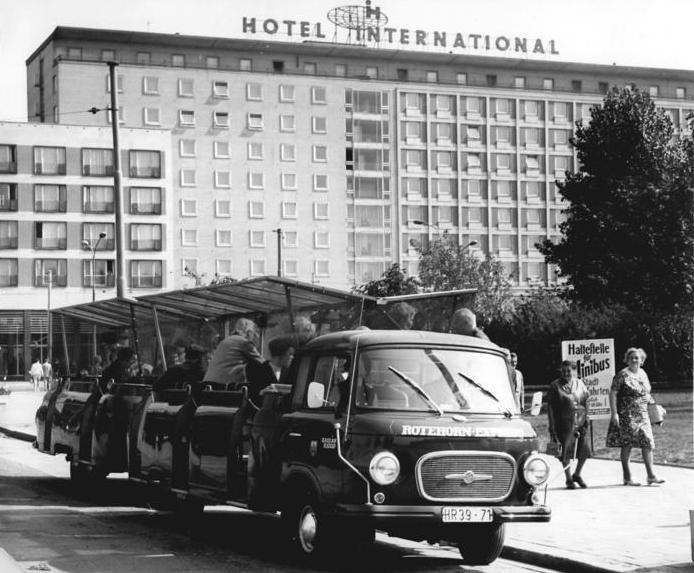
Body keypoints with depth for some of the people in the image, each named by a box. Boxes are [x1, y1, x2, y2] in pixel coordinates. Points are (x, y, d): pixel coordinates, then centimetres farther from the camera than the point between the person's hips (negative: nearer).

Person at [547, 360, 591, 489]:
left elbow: (586, 403, 11)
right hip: (564, 424, -3)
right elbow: (550, 407, -3)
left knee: (585, 449, -1)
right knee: (566, 451, 0)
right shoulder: (555, 386, -2)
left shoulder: (580, 384, 8)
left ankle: (577, 475, 21)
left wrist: (586, 421, 0)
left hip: (580, 422, 3)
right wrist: (552, 427, -8)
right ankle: (569, 479, 15)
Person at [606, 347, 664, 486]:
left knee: (648, 443, 0)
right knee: (627, 444, -1)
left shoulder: (643, 374, 12)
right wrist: (614, 413, -16)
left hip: (642, 414, 6)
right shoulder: (622, 375, -9)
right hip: (626, 415, -6)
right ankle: (627, 477, 7)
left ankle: (650, 475, 5)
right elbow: (613, 393, -11)